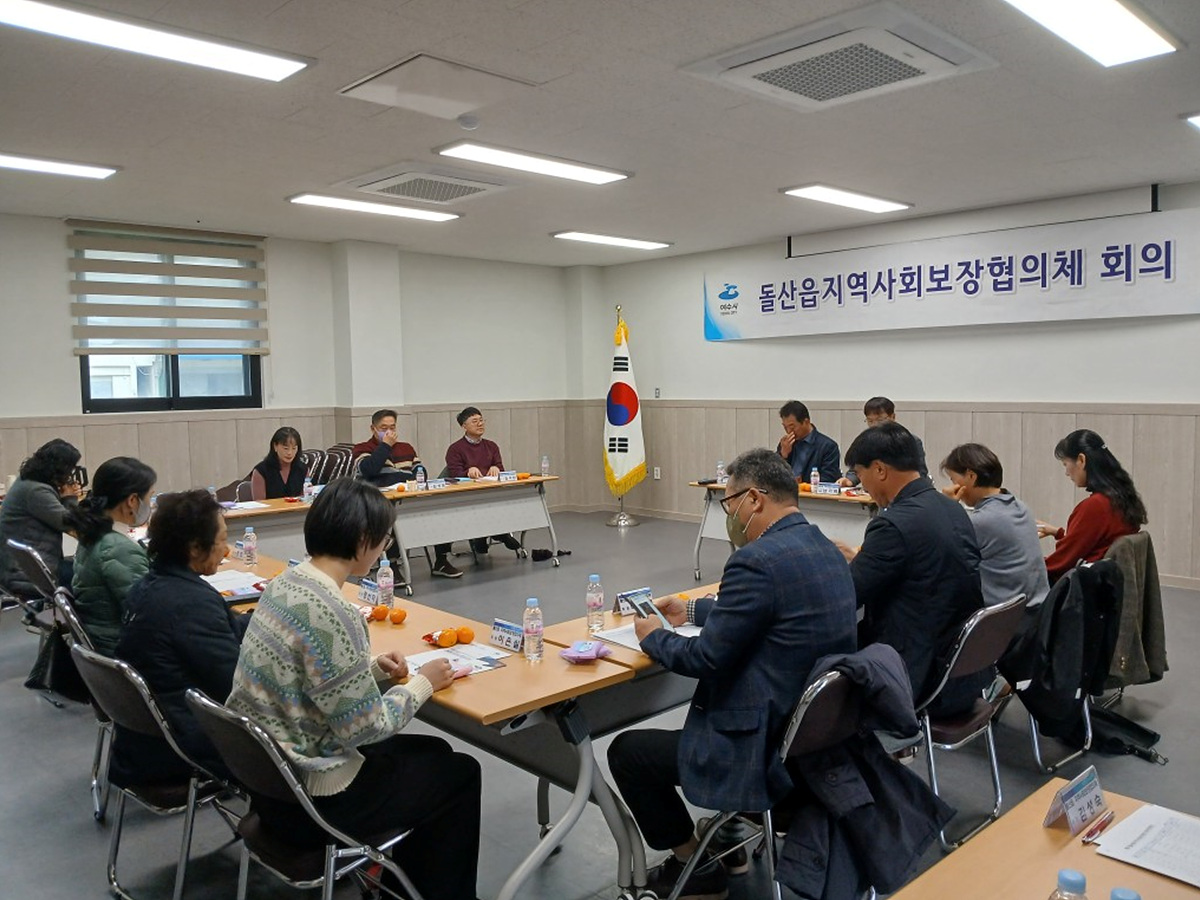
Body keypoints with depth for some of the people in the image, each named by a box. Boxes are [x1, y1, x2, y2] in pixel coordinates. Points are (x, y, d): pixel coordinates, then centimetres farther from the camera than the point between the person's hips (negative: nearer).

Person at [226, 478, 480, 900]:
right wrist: (421, 683, -8)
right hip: (311, 799, -8)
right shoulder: (331, 613, -29)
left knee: (431, 751, 24)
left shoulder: (286, 582, -1)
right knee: (460, 773, 11)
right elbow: (367, 728, -22)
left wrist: (372, 668, 3)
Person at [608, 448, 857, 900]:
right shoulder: (824, 548, 4)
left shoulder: (757, 560, -24)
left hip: (772, 751, -9)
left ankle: (691, 863, 23)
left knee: (627, 751, 7)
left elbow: (705, 659, -18)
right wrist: (693, 610, 22)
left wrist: (653, 637, 0)